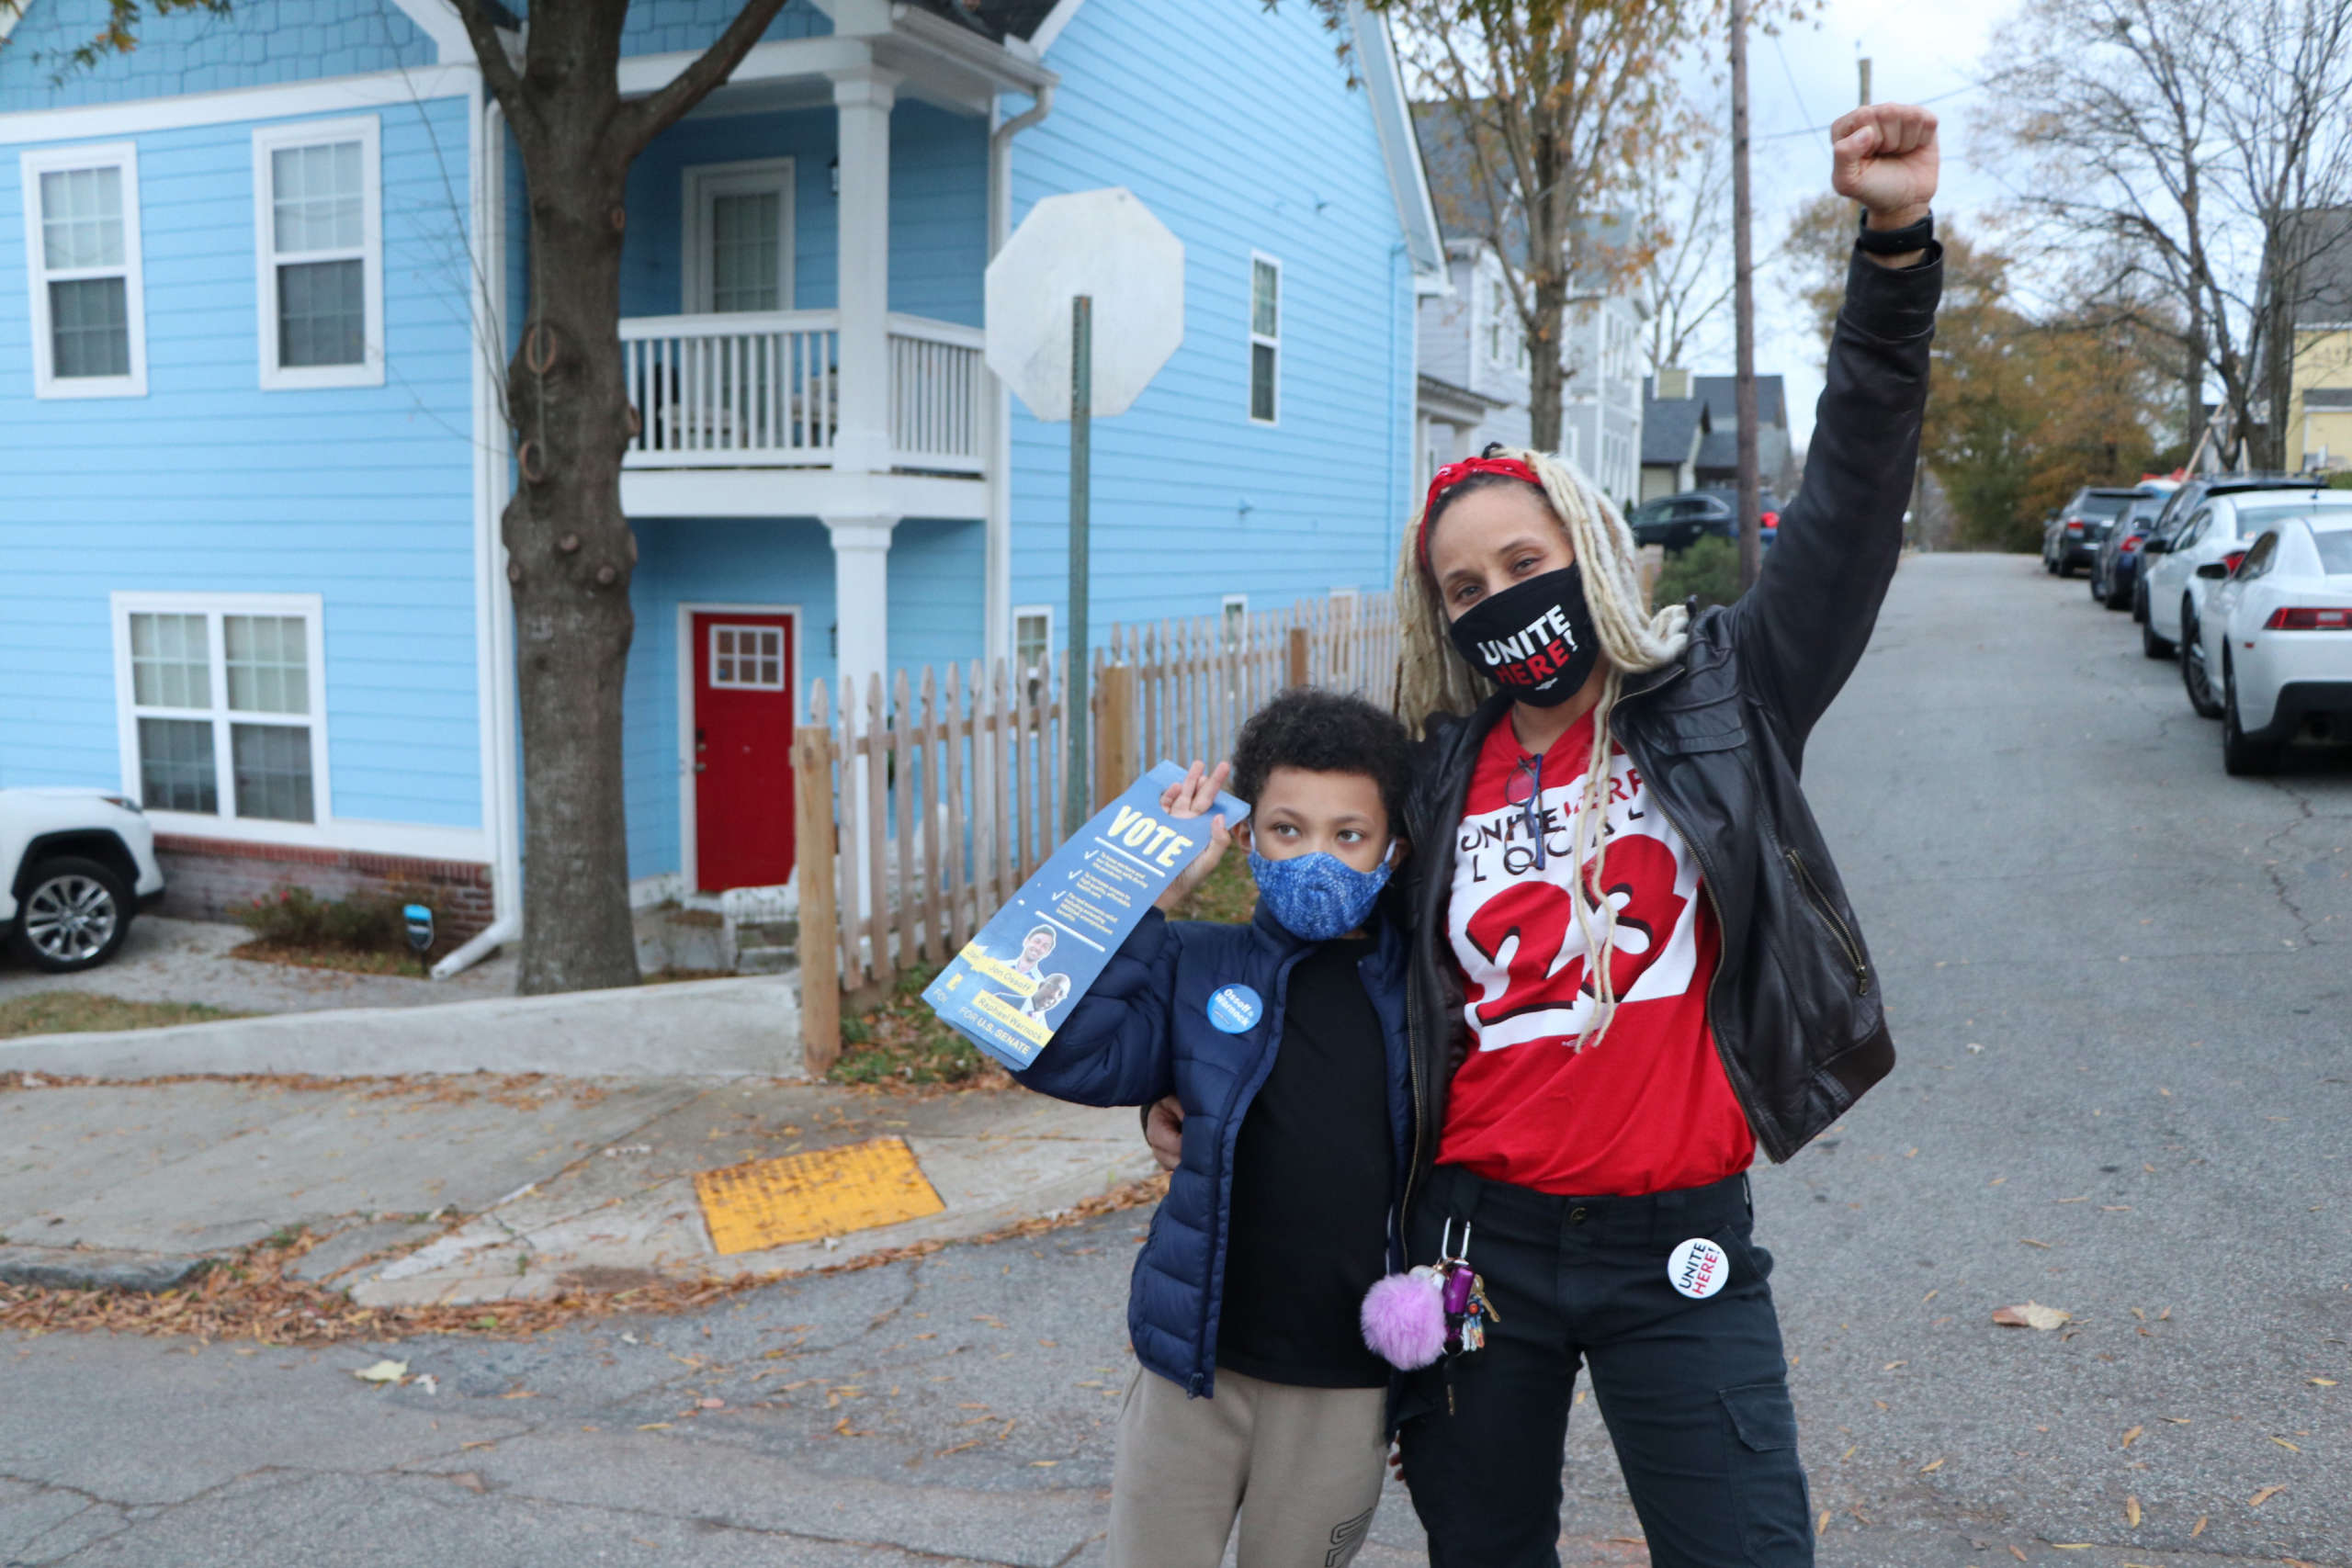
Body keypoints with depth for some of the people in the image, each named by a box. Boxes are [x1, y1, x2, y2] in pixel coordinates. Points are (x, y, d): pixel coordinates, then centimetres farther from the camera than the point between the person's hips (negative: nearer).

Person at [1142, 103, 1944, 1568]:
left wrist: (1897, 249, -15)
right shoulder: (1433, 782, 4)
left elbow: (1850, 508, -8)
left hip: (1675, 1241, -2)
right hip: (1477, 1232, 2)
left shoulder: (1718, 704, 0)